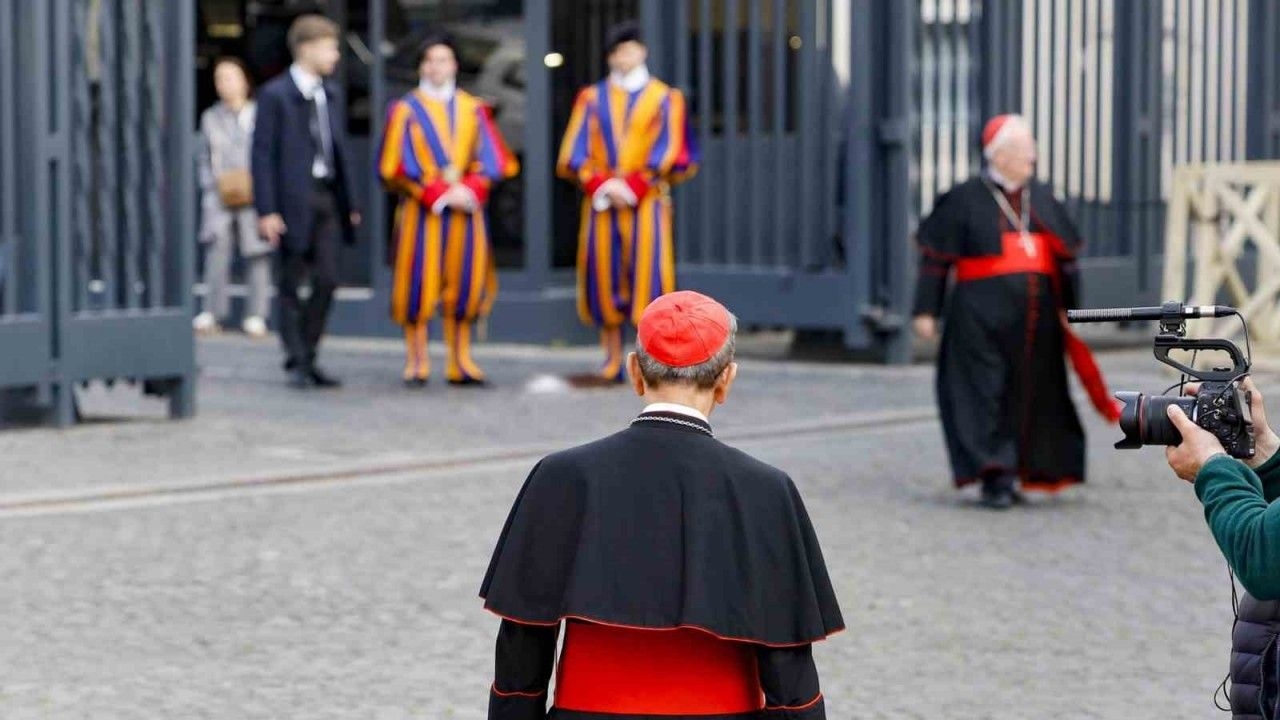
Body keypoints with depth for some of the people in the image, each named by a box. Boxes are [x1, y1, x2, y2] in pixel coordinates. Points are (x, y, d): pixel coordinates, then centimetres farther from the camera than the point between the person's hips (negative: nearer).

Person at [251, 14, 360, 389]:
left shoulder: (331, 94, 15)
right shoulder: (275, 95, -6)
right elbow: (263, 154, -9)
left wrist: (349, 203, 13)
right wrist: (267, 210, -15)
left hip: (326, 197, 6)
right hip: (292, 200, -6)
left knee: (327, 281, 3)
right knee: (291, 285, 0)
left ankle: (307, 358, 13)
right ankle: (296, 362, 5)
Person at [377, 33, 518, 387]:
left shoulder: (473, 109, 11)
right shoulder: (406, 110, 3)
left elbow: (492, 159, 6)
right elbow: (396, 166, -4)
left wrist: (470, 190, -11)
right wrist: (438, 194, -13)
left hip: (466, 210, 3)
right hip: (421, 212, -3)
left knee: (465, 286, 1)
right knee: (419, 284, -4)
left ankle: (460, 362, 7)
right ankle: (416, 363, 1)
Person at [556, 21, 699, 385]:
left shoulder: (664, 98, 7)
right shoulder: (592, 98, 12)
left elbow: (667, 152, -2)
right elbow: (575, 152, 5)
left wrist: (631, 187, -12)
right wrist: (602, 185, -11)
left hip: (647, 200, -2)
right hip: (601, 201, 2)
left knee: (648, 272, -9)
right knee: (605, 274, -1)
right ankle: (612, 360, 4)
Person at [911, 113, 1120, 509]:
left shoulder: (1042, 198, 12)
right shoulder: (965, 199, -2)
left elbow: (1066, 256, 18)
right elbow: (935, 258, -1)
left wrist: (1069, 306, 14)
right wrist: (927, 311, -4)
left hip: (1036, 315, 5)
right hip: (981, 316, -5)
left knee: (1031, 394, 8)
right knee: (987, 392, -8)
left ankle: (1016, 472, 20)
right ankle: (994, 477, -8)